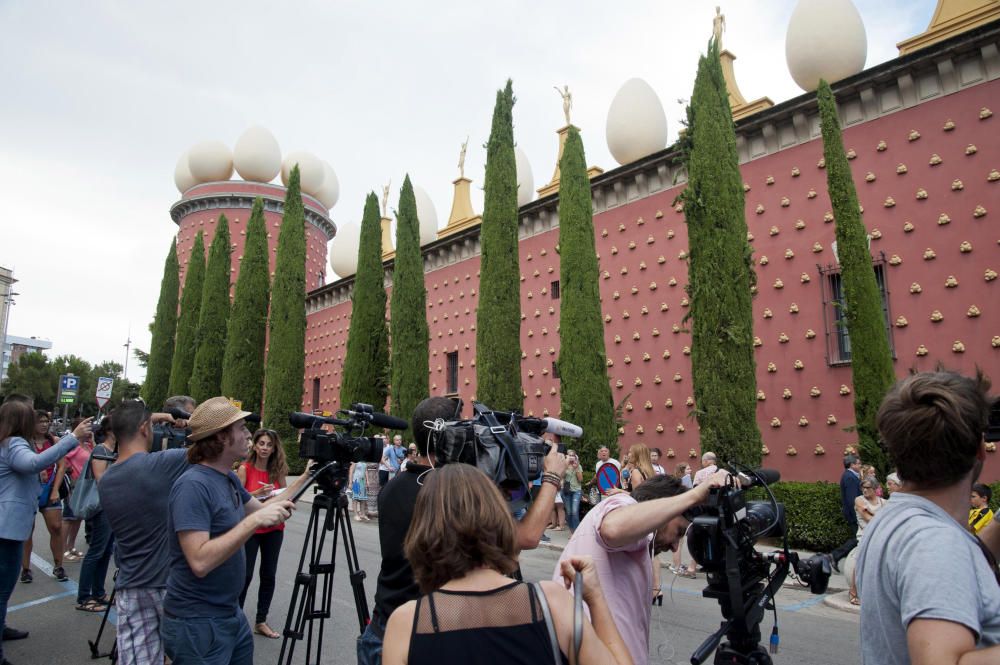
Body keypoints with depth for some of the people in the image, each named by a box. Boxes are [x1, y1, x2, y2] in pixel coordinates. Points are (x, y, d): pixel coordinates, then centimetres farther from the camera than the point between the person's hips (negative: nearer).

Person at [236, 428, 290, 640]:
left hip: (273, 529, 4)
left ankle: (261, 621, 19)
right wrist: (258, 493, -24)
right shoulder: (244, 469, -6)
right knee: (245, 574, -1)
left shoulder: (277, 470, 3)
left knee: (269, 575, 7)